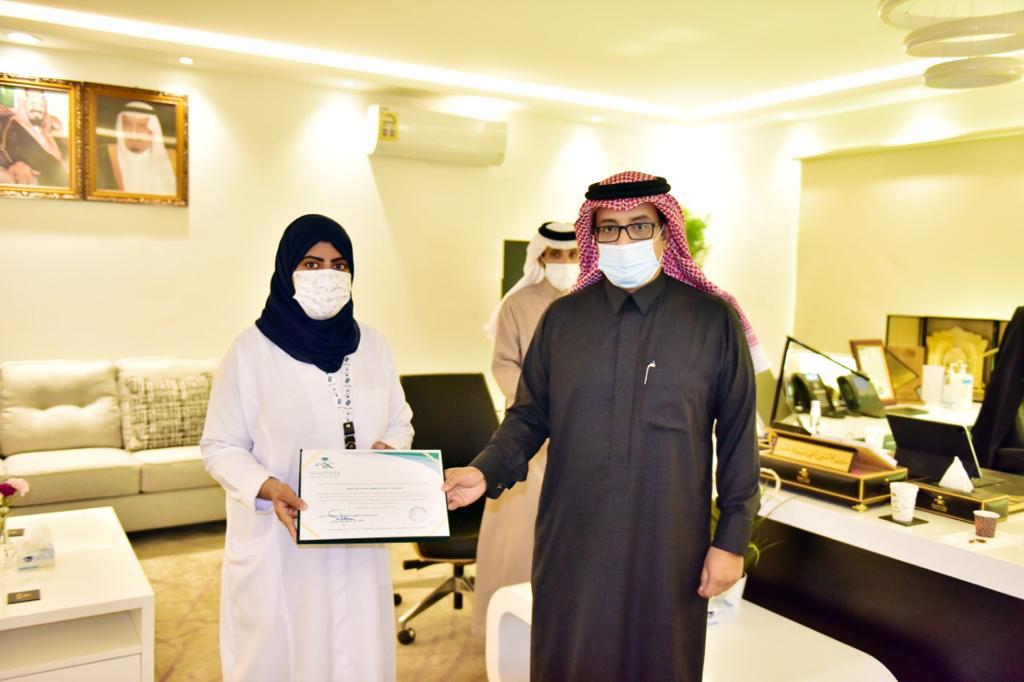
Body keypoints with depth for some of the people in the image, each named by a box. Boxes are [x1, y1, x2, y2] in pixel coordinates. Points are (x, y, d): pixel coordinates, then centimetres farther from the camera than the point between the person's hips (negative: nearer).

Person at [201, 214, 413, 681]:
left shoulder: (373, 346, 5)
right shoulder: (252, 350, -8)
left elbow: (399, 423, 13)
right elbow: (220, 447, -6)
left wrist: (388, 450, -9)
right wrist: (267, 487, -23)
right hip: (279, 546, -3)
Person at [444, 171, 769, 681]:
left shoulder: (714, 320, -3)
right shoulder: (562, 318, 4)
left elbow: (737, 435, -1)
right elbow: (529, 416, 7)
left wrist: (732, 539, -2)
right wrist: (486, 471, -10)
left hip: (669, 548, -1)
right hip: (571, 543, 2)